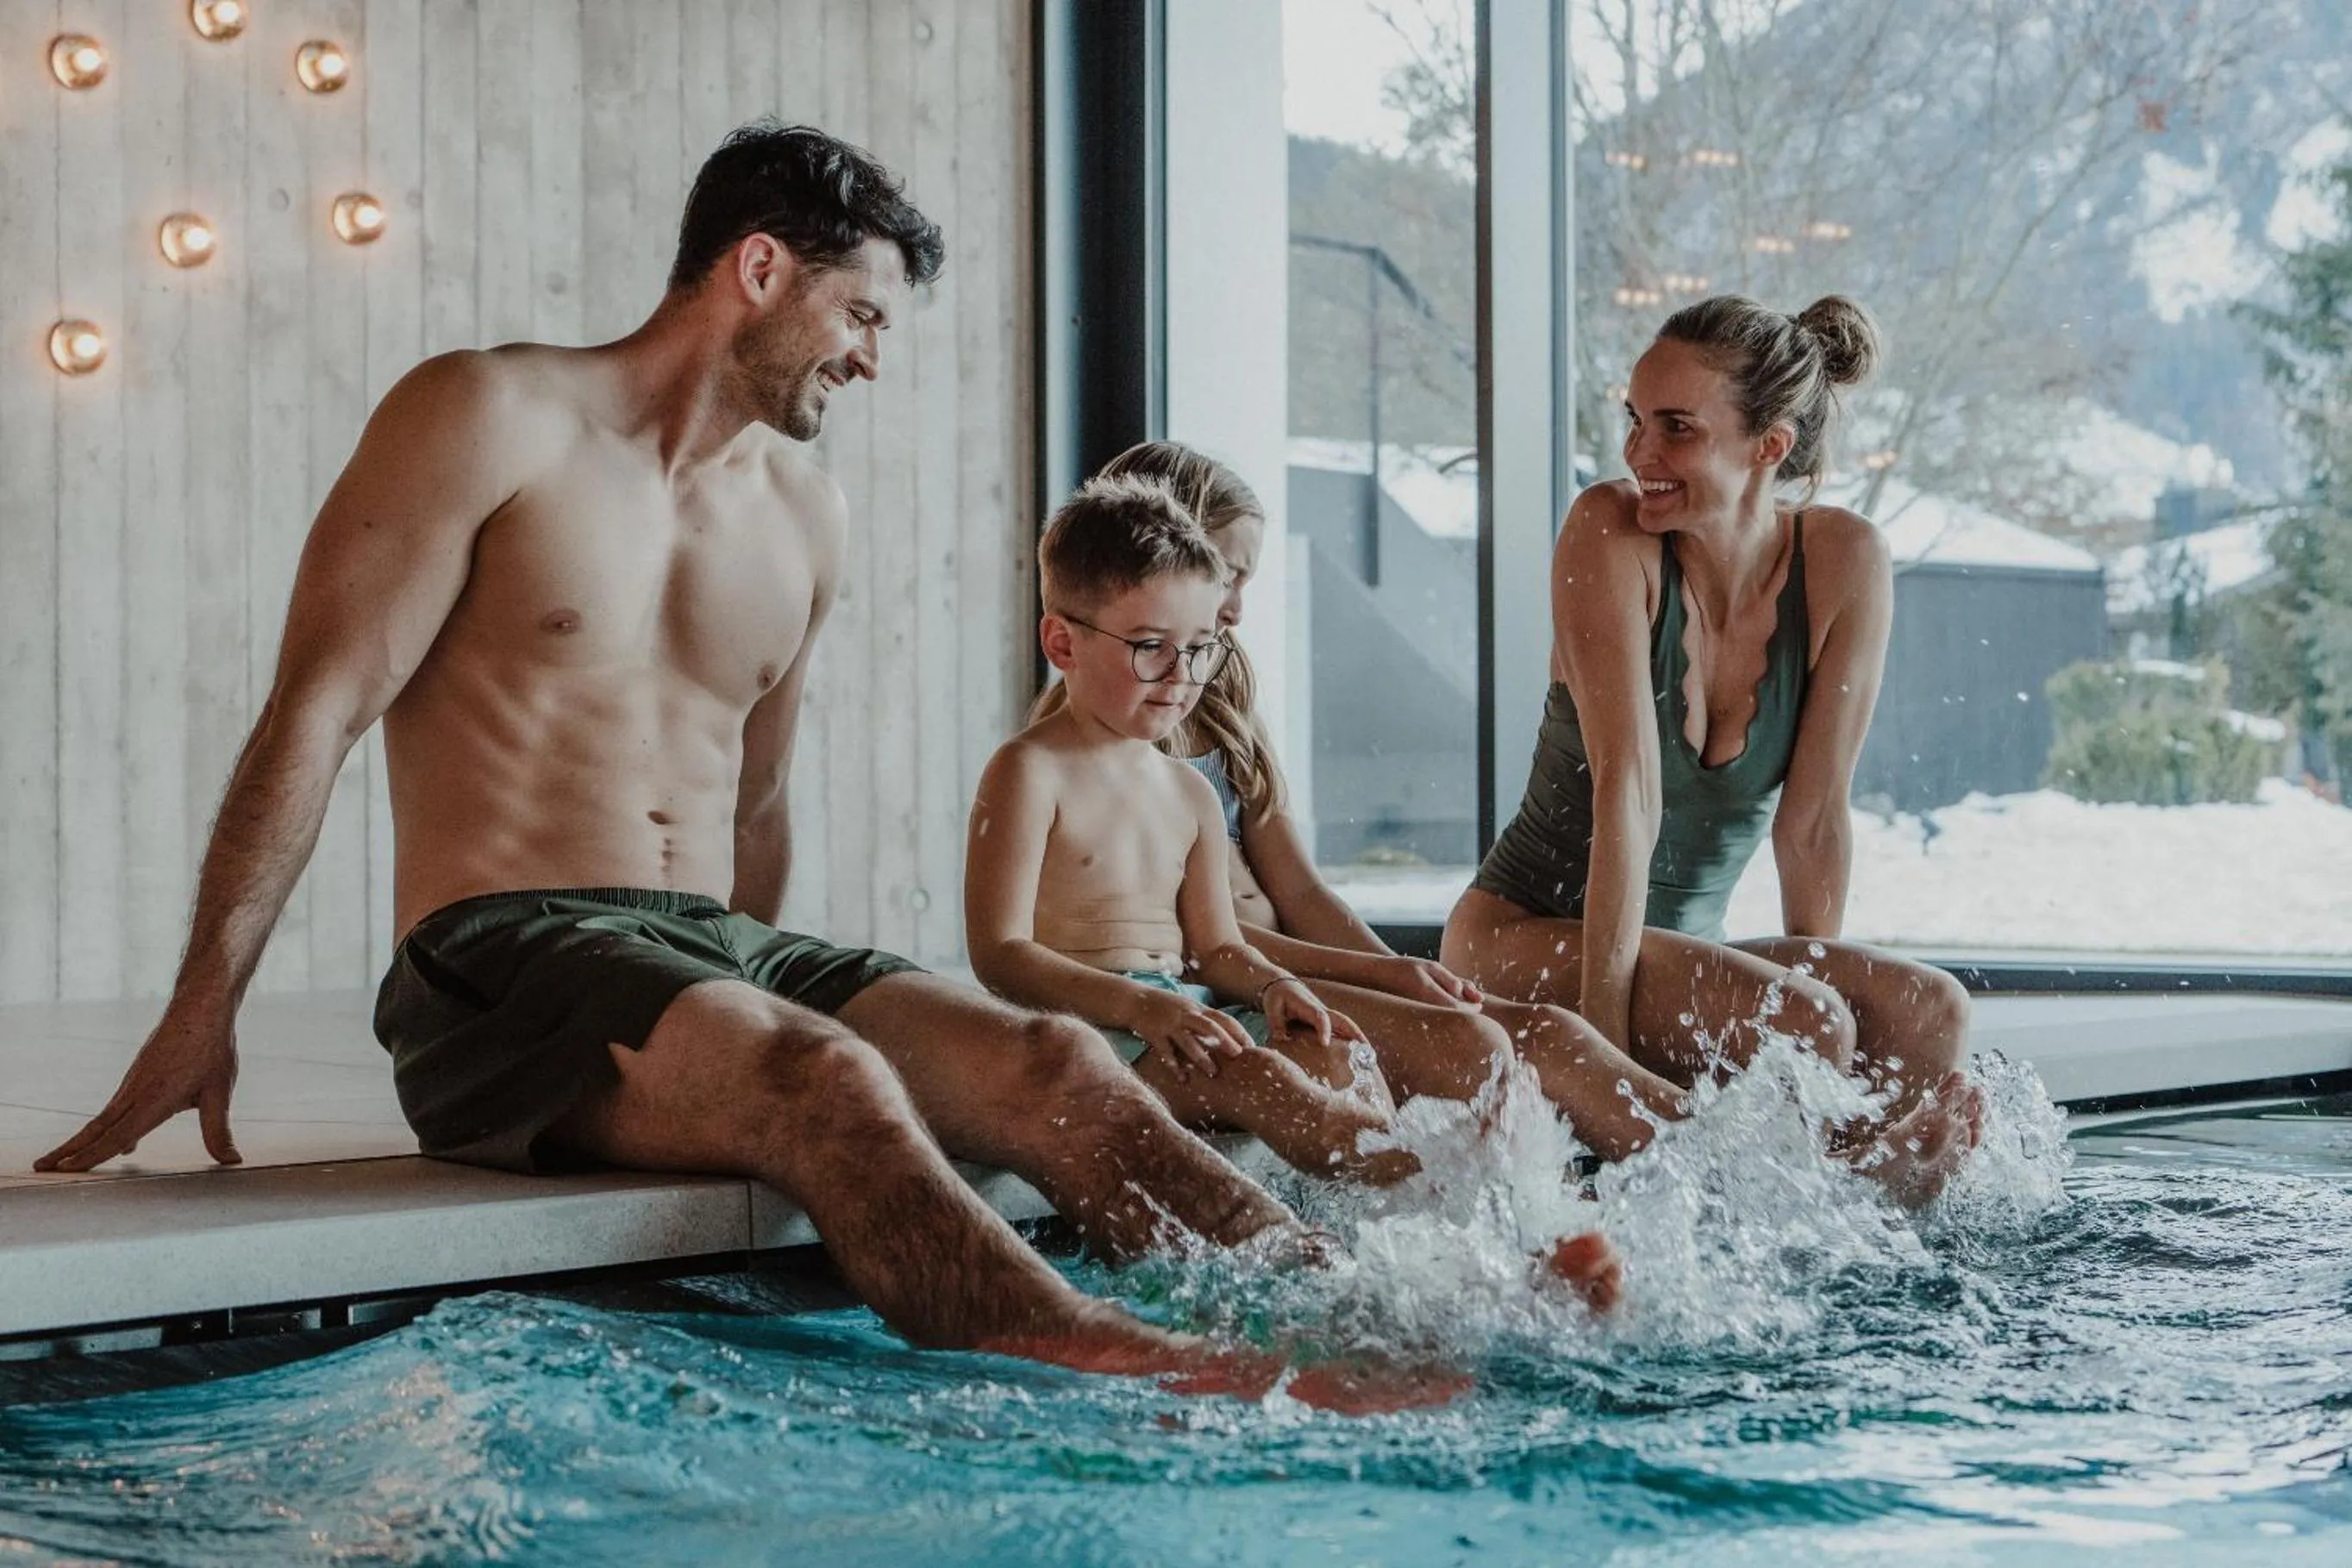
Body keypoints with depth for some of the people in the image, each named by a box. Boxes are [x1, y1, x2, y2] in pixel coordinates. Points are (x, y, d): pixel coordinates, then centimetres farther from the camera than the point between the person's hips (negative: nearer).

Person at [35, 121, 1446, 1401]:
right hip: (503, 967, -6)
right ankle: (1149, 1387, -48)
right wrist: (204, 1013, -10)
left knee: (1051, 1067, -19)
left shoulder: (805, 514, 18)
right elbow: (315, 716, -6)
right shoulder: (494, 421, -2)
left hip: (718, 950, 6)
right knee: (828, 1084, -34)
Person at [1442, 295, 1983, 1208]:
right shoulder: (1610, 532, -17)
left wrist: (1816, 974, -10)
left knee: (1930, 1014, -22)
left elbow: (1812, 820, -5)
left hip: (1682, 950, 4)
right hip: (1527, 934, -4)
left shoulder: (1843, 563, -8)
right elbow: (1628, 787, -24)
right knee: (1800, 1029, -28)